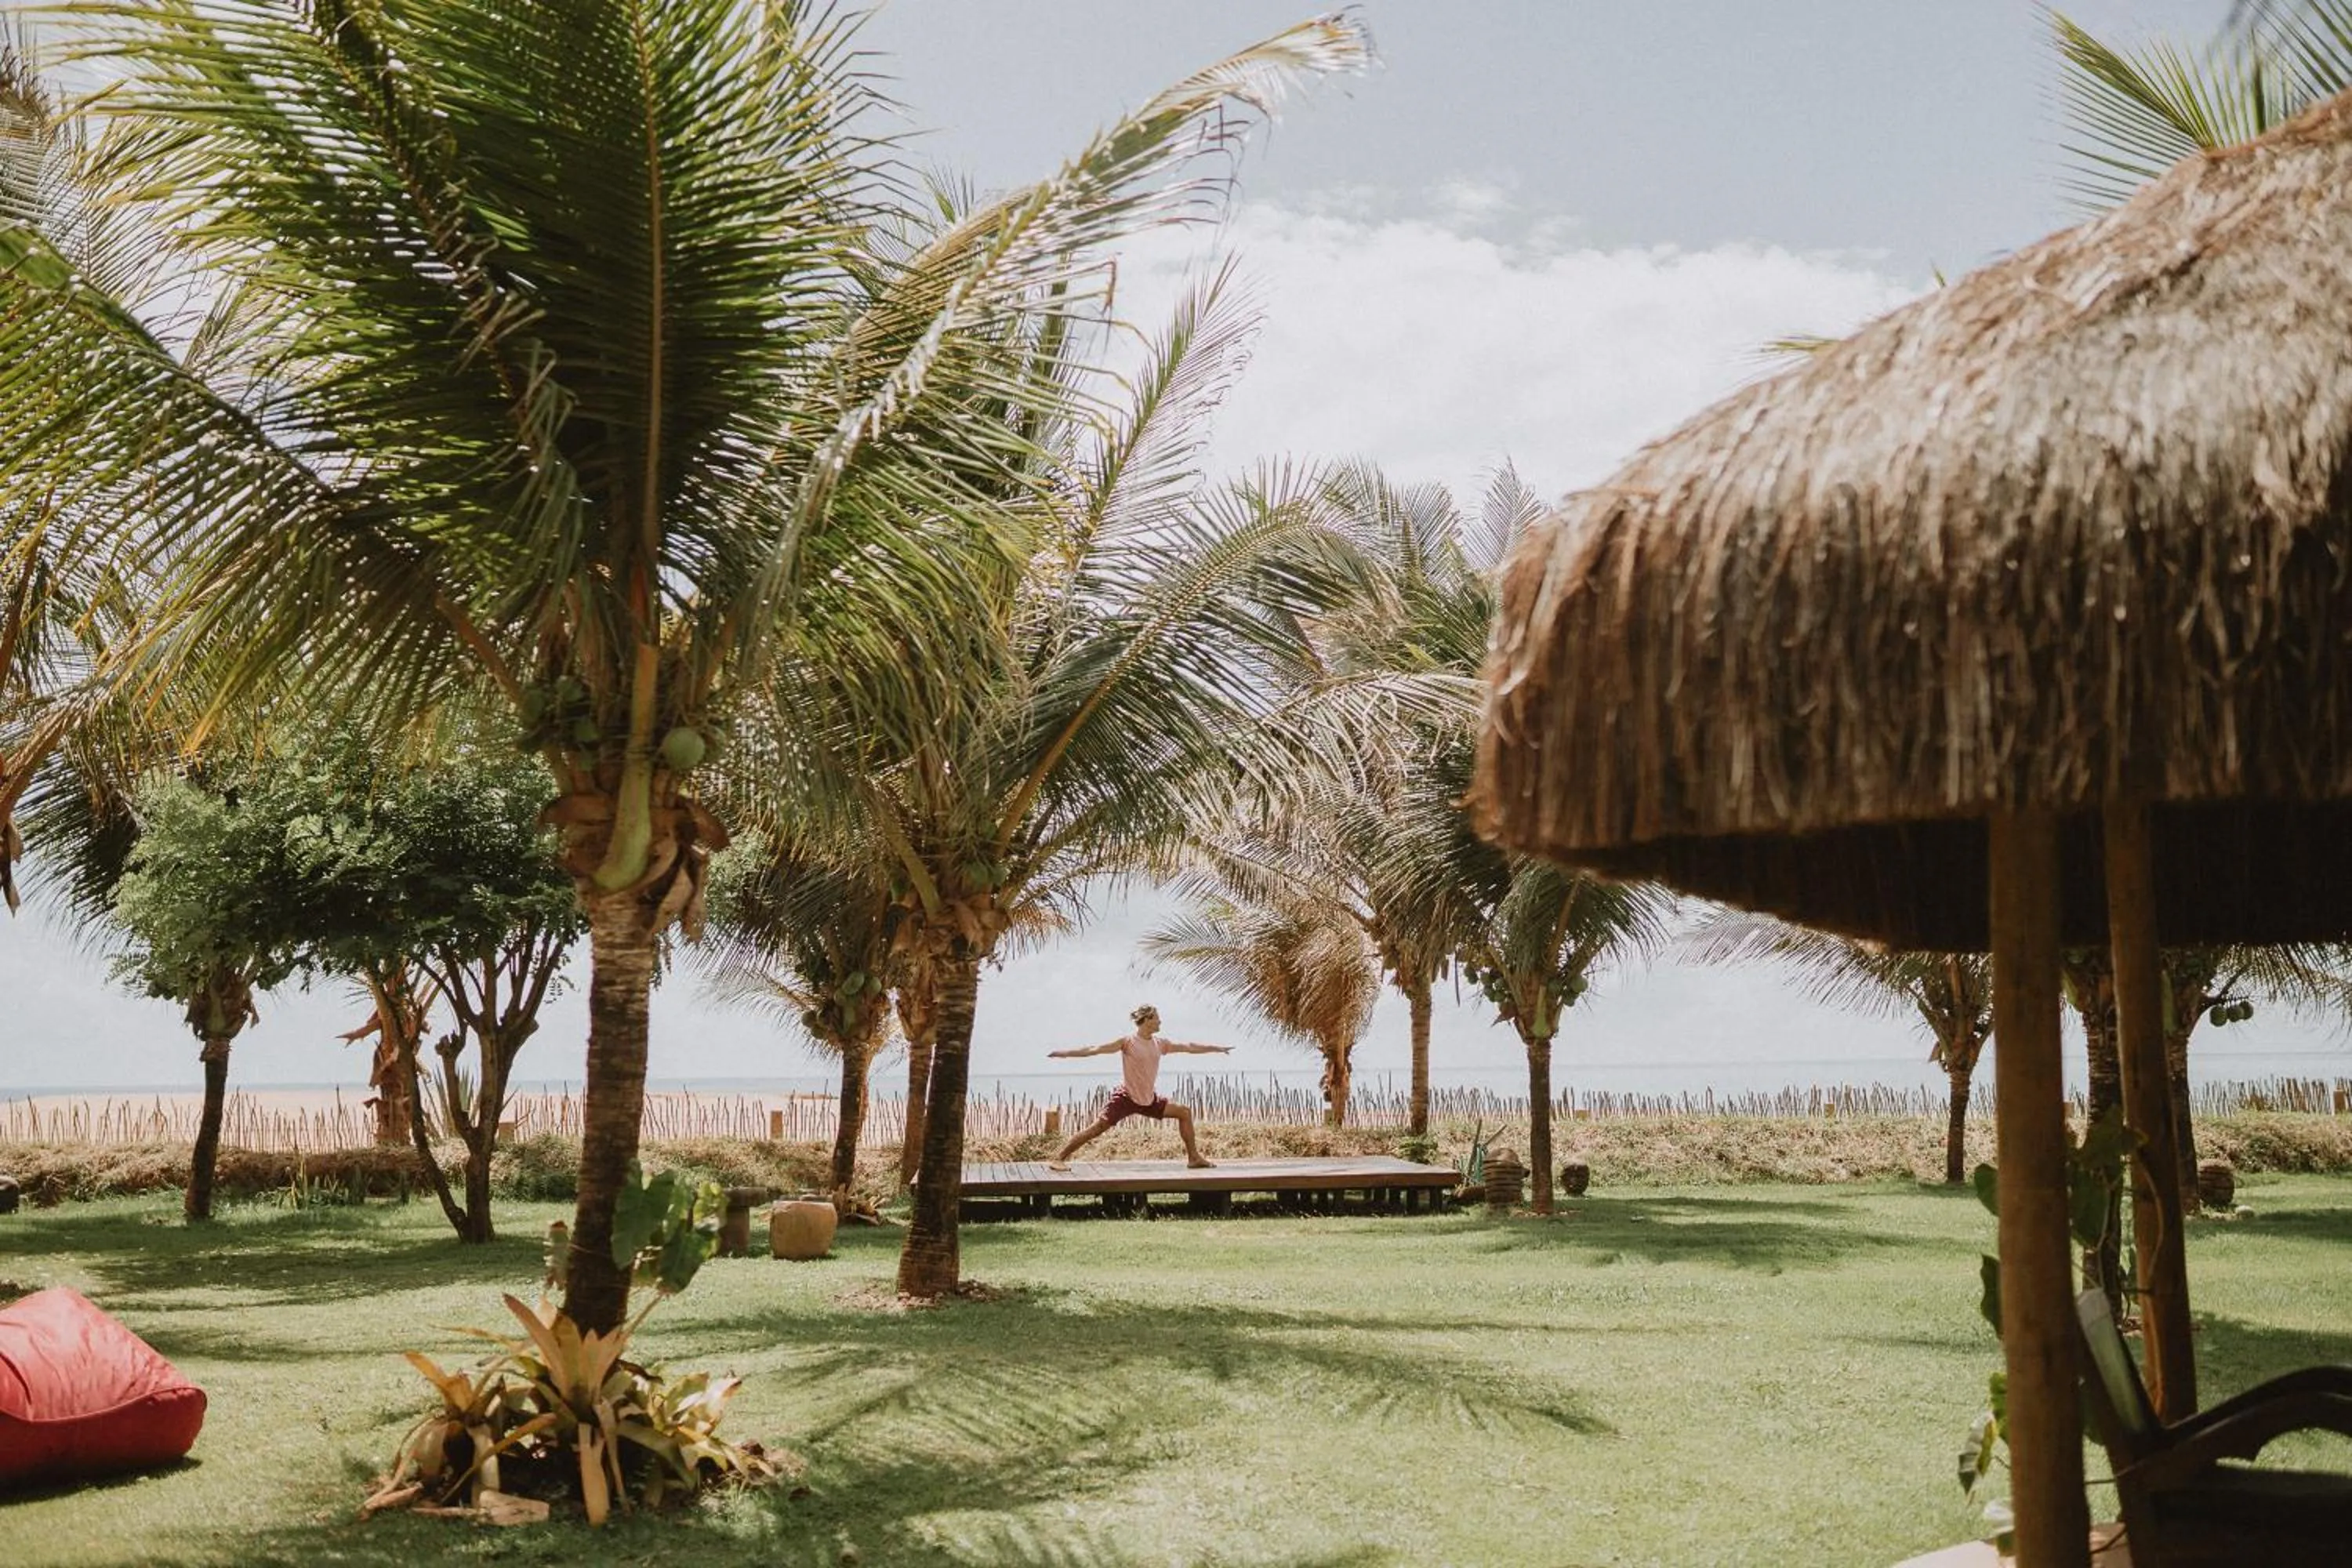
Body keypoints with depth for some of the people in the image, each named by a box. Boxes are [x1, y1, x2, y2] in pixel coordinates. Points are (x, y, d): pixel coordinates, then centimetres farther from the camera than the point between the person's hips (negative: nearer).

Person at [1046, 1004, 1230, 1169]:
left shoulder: (1160, 1044, 6)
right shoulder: (1127, 1042, -11)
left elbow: (1189, 1047, 14)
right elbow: (1095, 1049, -13)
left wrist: (1217, 1048, 18)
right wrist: (1064, 1053, -18)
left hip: (1149, 1099, 7)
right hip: (1126, 1097, -6)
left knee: (1184, 1112, 3)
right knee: (1098, 1128, -18)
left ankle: (1193, 1158, 10)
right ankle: (1059, 1158, -13)